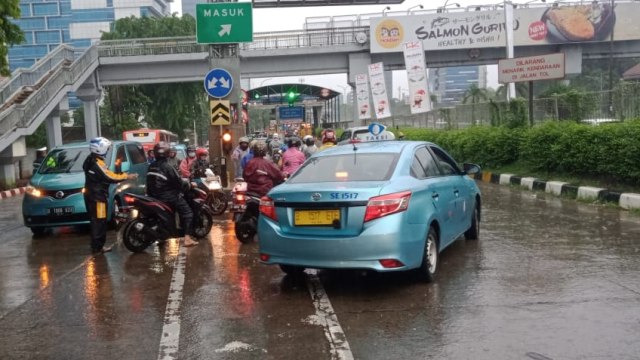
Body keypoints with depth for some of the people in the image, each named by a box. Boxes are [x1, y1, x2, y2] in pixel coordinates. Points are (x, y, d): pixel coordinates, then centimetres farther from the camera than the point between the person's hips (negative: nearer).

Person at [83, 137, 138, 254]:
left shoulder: (89, 160, 10)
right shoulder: (97, 163, -21)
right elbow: (110, 177, -22)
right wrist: (127, 176, -14)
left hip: (91, 195, 10)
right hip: (97, 197, -10)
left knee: (95, 222, 15)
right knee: (99, 222, -5)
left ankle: (96, 245, 21)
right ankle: (98, 247, -3)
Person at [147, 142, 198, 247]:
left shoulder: (151, 167, 5)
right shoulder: (167, 167, -18)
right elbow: (178, 183, -14)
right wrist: (186, 181, 6)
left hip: (154, 196, 8)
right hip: (168, 197, -8)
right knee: (187, 212, -6)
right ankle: (187, 238, -18)